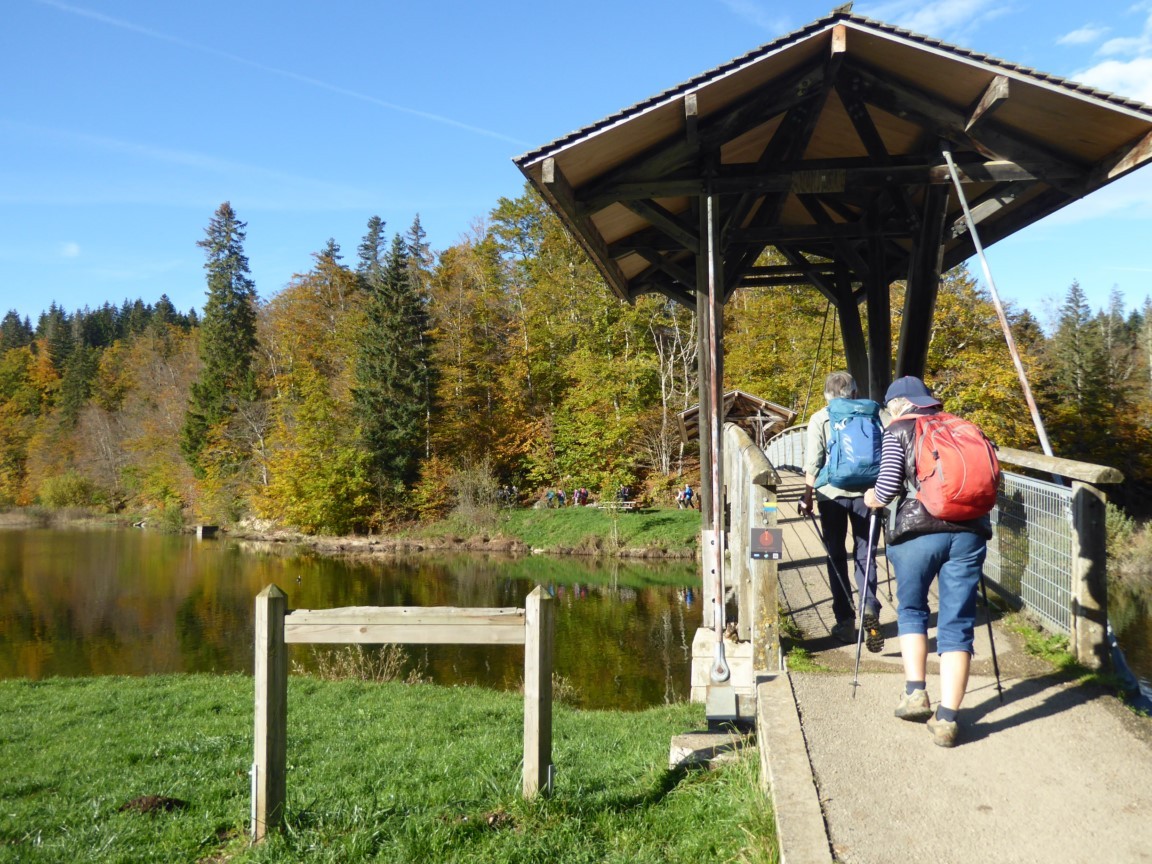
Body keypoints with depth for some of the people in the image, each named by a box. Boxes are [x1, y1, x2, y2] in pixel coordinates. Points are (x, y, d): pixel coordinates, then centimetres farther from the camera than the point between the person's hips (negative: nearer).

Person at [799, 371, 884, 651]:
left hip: (832, 493, -1)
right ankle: (869, 609, -14)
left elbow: (813, 462, -5)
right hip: (865, 491, 1)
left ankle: (845, 620, 10)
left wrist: (807, 496, -1)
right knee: (865, 555, 8)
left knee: (836, 556, 10)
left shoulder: (820, 420, 0)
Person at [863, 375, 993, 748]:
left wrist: (872, 498, 14)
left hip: (917, 531, -3)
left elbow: (888, 487, -6)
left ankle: (916, 693, 10)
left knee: (911, 610, 20)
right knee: (957, 624, 4)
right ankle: (947, 718, -1)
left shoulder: (898, 431, 5)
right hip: (968, 531, 3)